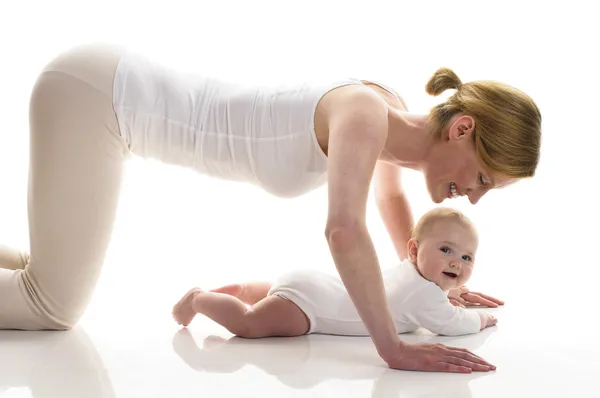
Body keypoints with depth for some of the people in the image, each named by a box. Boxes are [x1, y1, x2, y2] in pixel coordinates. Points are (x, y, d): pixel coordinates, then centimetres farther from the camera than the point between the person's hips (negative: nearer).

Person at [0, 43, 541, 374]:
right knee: (53, 309, -10)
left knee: (55, 284, 17)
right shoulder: (364, 111, -25)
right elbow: (343, 229, -40)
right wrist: (393, 349, -36)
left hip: (105, 87, 9)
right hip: (92, 91, -8)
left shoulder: (391, 112, 2)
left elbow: (390, 195, 21)